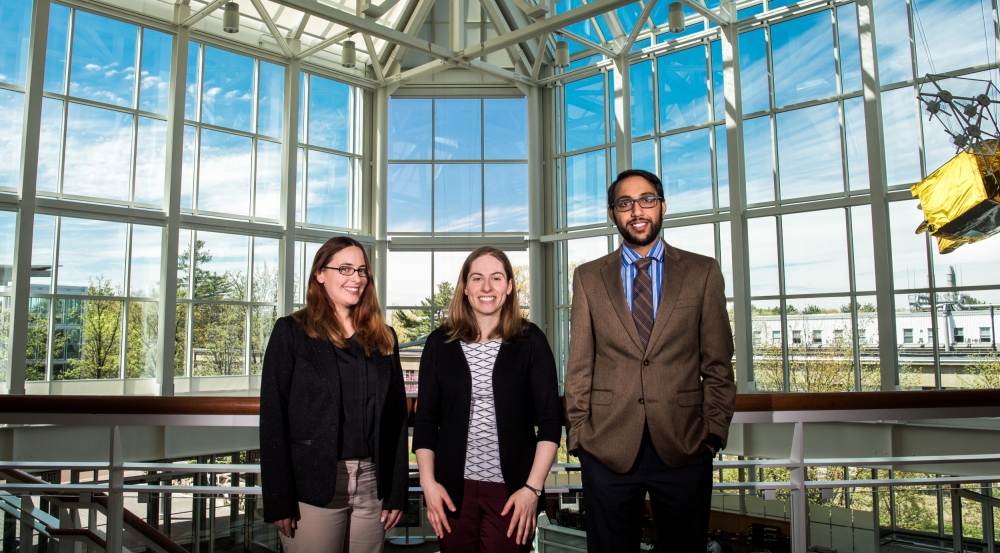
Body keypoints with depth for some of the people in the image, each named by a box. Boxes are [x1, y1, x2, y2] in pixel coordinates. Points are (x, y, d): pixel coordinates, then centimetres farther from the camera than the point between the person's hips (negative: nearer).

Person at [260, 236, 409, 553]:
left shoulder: (383, 338, 10)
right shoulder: (291, 331, 0)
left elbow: (396, 416, 9)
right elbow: (274, 417, -5)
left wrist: (397, 491, 4)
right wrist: (279, 499, -11)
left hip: (372, 486, 3)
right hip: (312, 487, -3)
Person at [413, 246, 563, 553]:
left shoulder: (530, 340, -1)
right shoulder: (440, 342, 3)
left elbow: (550, 418, -2)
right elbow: (425, 418, 6)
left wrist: (533, 487, -9)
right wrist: (428, 482, -2)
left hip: (512, 490, -1)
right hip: (453, 488, 2)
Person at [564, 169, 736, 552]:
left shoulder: (703, 272, 5)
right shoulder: (588, 278, 6)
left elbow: (718, 364, 4)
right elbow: (579, 366, 5)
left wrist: (714, 432, -2)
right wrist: (577, 433, 1)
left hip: (684, 447, 0)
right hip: (607, 448, 1)